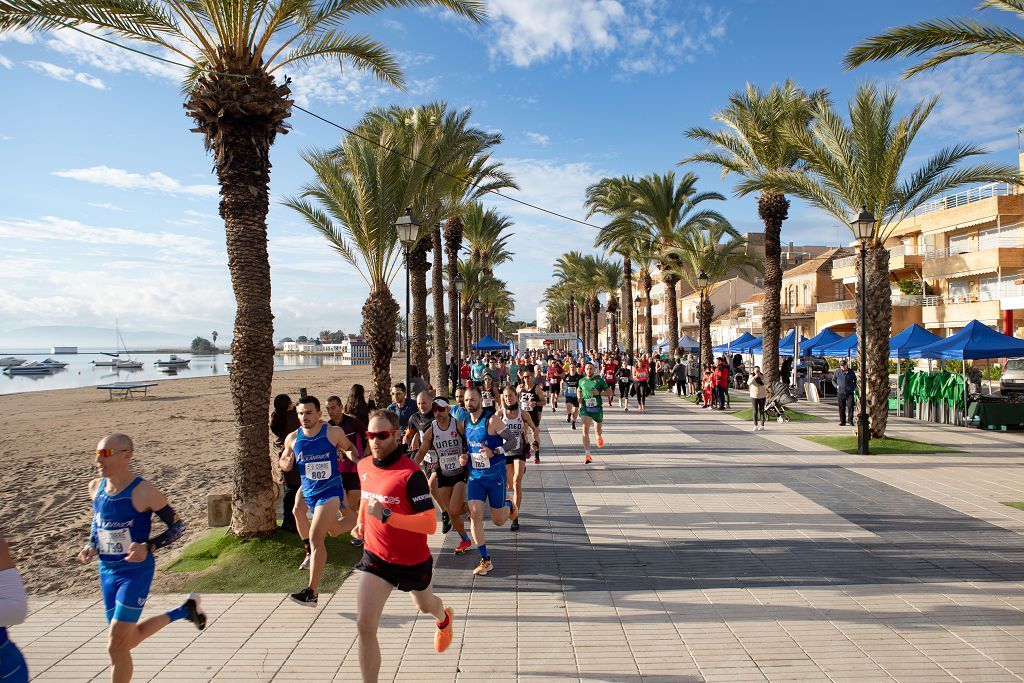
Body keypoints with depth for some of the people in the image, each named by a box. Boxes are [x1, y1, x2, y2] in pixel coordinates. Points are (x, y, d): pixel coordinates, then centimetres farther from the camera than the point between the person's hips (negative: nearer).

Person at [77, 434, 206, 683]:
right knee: (128, 640, 18)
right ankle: (184, 610, 37)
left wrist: (148, 547, -26)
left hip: (135, 572, -7)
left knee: (116, 645, -6)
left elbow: (178, 526, -12)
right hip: (107, 572, 7)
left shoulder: (143, 492, -19)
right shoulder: (96, 487, 0)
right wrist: (91, 546, 1)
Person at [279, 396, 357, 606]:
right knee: (334, 531, 23)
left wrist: (352, 455, -14)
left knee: (315, 537, -18)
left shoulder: (333, 432, -9)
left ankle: (312, 592, -14)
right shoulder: (292, 438, 0)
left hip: (331, 490, -6)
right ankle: (353, 518, 57)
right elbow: (284, 462, 14)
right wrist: (287, 464, -10)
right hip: (309, 492, 6)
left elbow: (349, 447, 9)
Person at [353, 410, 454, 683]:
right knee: (364, 626, -11)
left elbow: (430, 524, -31)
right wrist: (361, 521, 7)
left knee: (424, 605, 27)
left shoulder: (411, 474, -26)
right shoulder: (363, 466, -6)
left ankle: (443, 619, 64)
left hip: (413, 561, -3)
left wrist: (385, 516, -37)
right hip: (375, 556, 3)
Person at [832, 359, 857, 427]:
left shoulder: (851, 371, 8)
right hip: (840, 393, 0)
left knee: (850, 406, -8)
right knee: (841, 408, 3)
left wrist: (854, 386, 8)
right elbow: (833, 380, 15)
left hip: (850, 392, 0)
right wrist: (836, 386, -2)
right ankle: (842, 421, 11)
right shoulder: (837, 371, 5)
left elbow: (855, 380, 23)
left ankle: (850, 420, 0)